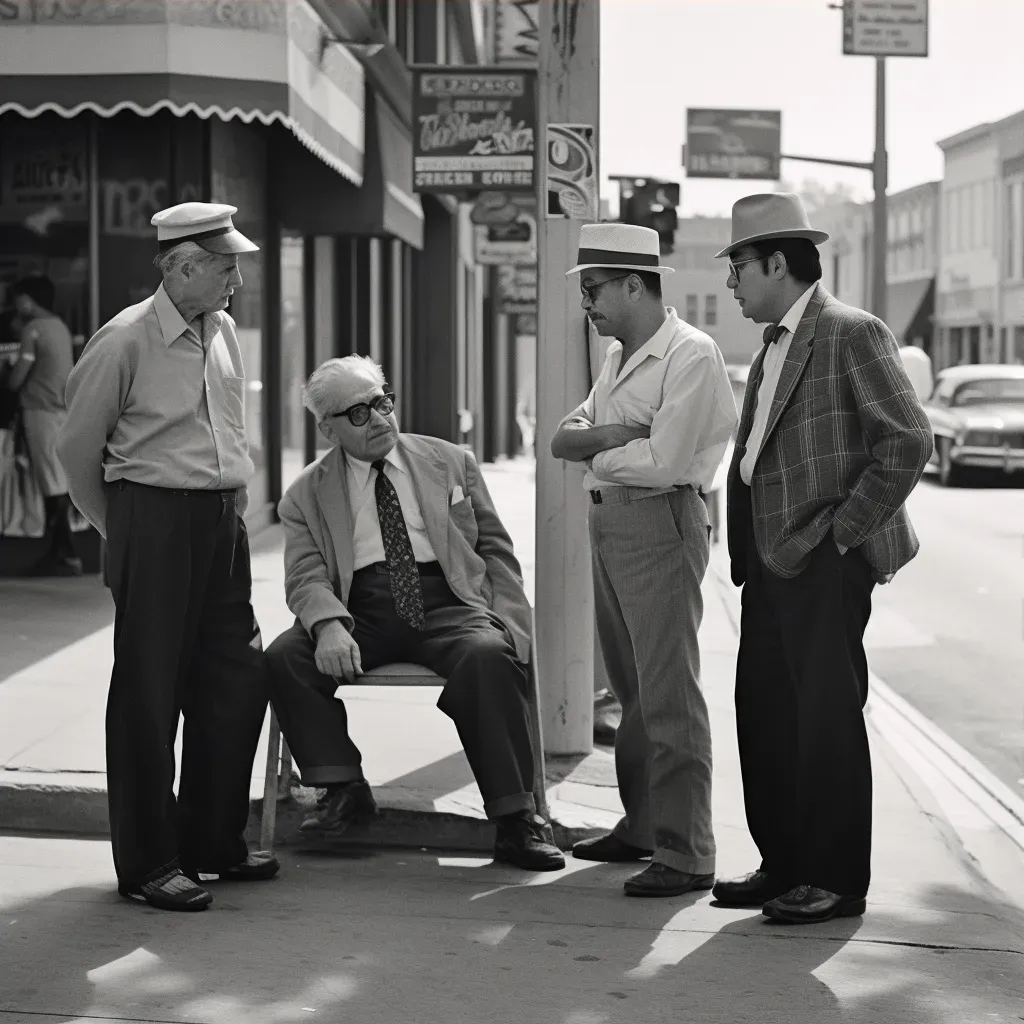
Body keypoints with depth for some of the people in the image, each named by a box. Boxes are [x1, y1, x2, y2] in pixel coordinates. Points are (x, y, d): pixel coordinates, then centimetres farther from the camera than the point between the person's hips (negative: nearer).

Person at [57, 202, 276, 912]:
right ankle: (148, 865, 6)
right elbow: (79, 447, -2)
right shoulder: (125, 340, -11)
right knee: (149, 693, -2)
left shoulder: (224, 330, 9)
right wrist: (118, 527, 8)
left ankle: (214, 842, 24)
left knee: (238, 681, 9)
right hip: (154, 519, -7)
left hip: (223, 520, 7)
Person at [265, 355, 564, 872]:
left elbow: (494, 548, 17)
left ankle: (515, 818, -26)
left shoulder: (451, 462, 15)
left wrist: (509, 619, 0)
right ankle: (343, 788, -9)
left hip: (447, 604, -1)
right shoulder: (306, 495, 12)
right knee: (284, 657, -26)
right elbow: (306, 577, 1)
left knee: (490, 657, -33)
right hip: (360, 612, 1)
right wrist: (329, 626, -22)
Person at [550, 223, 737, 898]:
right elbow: (563, 439, 12)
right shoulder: (617, 357, 18)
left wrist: (594, 454, -3)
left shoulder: (691, 354, -11)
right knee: (631, 687, 15)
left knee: (669, 693, -8)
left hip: (661, 524, -9)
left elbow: (662, 461, -20)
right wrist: (613, 434, -9)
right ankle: (642, 825, 26)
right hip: (607, 525, 9)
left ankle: (686, 854, -5)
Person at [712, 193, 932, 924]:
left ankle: (837, 880, 7)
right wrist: (748, 548, 11)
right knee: (765, 714, 11)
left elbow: (910, 441, -16)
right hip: (771, 560, 9)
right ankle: (784, 865, 21)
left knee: (827, 718, -3)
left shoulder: (852, 334, -10)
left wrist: (844, 530, -14)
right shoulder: (775, 347, 16)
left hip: (824, 562, -9)